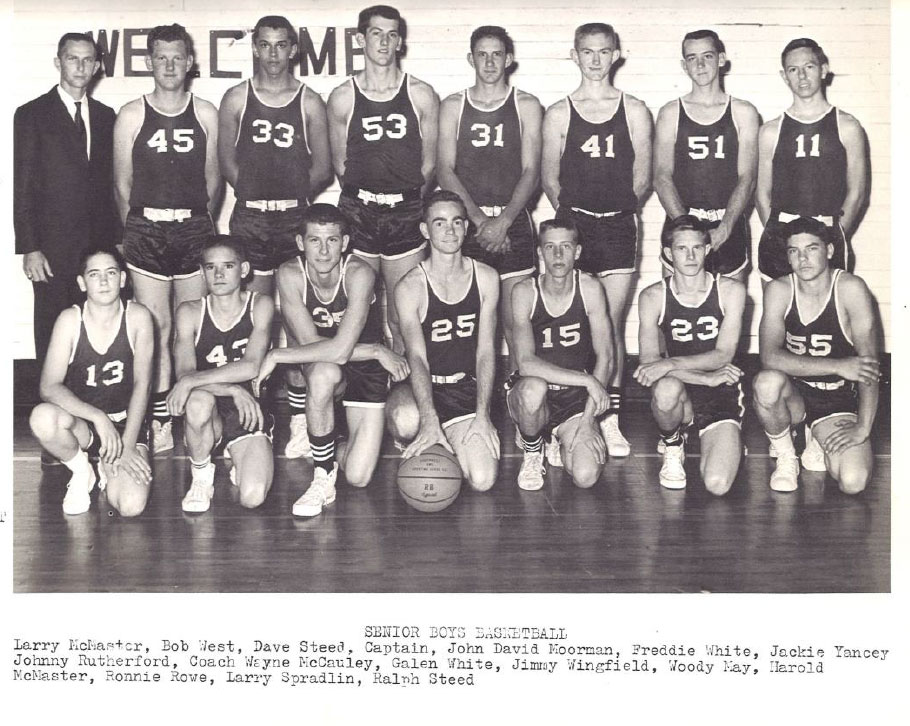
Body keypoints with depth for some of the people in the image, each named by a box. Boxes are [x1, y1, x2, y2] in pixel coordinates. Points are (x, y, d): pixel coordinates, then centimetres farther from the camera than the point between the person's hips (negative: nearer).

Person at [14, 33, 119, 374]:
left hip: (100, 244, 3)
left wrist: (115, 240, 7)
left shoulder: (105, 116, 13)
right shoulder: (31, 115, 0)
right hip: (53, 247, -3)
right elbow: (22, 188, -3)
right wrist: (29, 249, -9)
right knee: (53, 331, 1)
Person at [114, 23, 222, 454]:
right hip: (145, 230, -1)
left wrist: (201, 223, 9)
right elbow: (122, 184, 8)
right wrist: (137, 229, 7)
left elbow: (213, 180, 11)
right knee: (156, 329, -1)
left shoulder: (206, 115, 5)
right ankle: (159, 422, 4)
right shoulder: (131, 116, 3)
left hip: (194, 229, 1)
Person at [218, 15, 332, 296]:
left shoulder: (310, 102, 4)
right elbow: (227, 162, 7)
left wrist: (293, 197, 3)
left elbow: (322, 169, 5)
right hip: (249, 217, 0)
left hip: (295, 217, 0)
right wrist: (253, 196, 1)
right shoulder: (236, 98, 6)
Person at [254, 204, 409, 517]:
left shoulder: (359, 273, -26)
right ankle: (322, 478, -20)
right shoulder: (290, 274, -19)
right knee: (323, 373, -39)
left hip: (365, 367, -1)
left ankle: (338, 449, 24)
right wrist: (377, 351, -26)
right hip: (320, 364, 1)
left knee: (358, 477, -14)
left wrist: (276, 356, -29)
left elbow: (341, 348, -35)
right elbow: (309, 342, -23)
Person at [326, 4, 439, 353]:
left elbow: (429, 164, 6)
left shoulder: (422, 95, 3)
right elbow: (339, 162, 10)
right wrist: (360, 198, 6)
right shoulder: (342, 98, 3)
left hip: (407, 214, 0)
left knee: (404, 318, 2)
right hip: (358, 213, 0)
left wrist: (411, 202, 4)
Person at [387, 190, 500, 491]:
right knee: (406, 422, -39)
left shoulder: (486, 278, -1)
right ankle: (418, 446, 1)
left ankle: (442, 445, 17)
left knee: (483, 480, -18)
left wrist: (482, 416, -14)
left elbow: (485, 351, -2)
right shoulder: (409, 287, -10)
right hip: (420, 387, -2)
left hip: (467, 389, 2)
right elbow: (417, 357, -21)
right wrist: (430, 421, -35)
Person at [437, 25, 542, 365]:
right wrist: (478, 218, -12)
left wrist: (502, 221, -13)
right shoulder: (452, 106, 8)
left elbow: (531, 171, -1)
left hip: (513, 223, -1)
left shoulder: (526, 105, 6)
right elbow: (446, 171, 0)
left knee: (515, 321, -2)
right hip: (465, 223, 1)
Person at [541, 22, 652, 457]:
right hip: (573, 225, 0)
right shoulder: (559, 114, 6)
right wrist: (568, 213, 1)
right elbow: (550, 179, 8)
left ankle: (610, 418, 5)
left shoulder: (634, 112, 7)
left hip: (618, 226, 0)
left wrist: (619, 208, 2)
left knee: (613, 326, 0)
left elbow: (642, 179, 8)